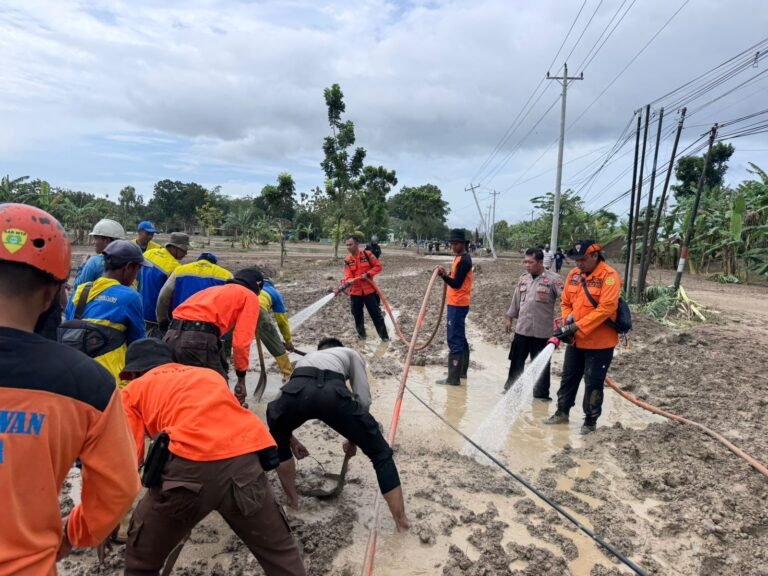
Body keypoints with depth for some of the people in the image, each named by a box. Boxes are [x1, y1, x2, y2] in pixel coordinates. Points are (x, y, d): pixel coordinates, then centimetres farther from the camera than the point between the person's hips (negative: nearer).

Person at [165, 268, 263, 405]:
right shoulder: (250, 297, 13)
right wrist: (241, 377, 8)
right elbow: (241, 341, -1)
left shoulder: (214, 289, 33)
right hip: (198, 340, -7)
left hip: (171, 337, 8)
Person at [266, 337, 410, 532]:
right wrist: (353, 439, 36)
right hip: (333, 393, -3)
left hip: (295, 391, 3)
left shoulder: (305, 358, 46)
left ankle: (292, 502, 47)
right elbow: (363, 400, 22)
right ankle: (402, 523, 19)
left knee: (278, 443, 40)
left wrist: (292, 441, 57)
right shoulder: (350, 354, 37)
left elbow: (284, 399, 43)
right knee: (381, 453, 18)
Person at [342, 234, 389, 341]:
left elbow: (378, 266, -2)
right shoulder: (347, 260, -1)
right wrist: (347, 282, -34)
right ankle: (361, 335, 32)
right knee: (357, 315, 13)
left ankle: (385, 336, 10)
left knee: (376, 314, 2)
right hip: (355, 292, 3)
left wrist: (368, 274, -16)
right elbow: (348, 276, -11)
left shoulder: (367, 254, -6)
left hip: (369, 290, -3)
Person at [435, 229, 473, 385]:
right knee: (460, 338, 17)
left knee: (454, 340, -9)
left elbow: (456, 284, -23)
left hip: (458, 304, -11)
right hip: (457, 303, 11)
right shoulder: (459, 258, 14)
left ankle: (453, 378, -7)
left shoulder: (464, 260, -17)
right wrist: (447, 274, 9)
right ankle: (462, 371, 27)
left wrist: (444, 275, -34)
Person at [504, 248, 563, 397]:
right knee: (516, 361, 15)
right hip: (522, 329, 5)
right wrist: (510, 318, 18)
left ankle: (541, 393, 22)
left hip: (542, 331, -5)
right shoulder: (523, 279, 8)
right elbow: (516, 301, 16)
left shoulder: (553, 279, -10)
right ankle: (511, 387, 29)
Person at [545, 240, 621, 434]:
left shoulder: (609, 276, -16)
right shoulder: (574, 274, 4)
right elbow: (566, 303, 11)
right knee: (568, 377, 17)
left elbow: (605, 309, -24)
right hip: (575, 340, 6)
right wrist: (568, 322, -8)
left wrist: (577, 327, -25)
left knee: (593, 383, 4)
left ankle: (590, 421, 20)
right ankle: (562, 412, 32)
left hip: (599, 342, -6)